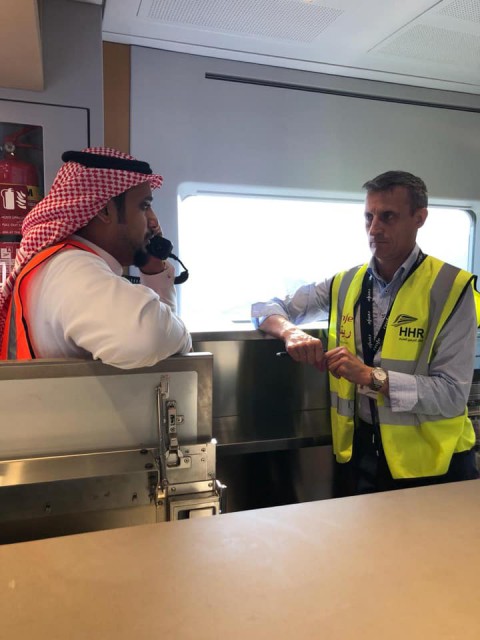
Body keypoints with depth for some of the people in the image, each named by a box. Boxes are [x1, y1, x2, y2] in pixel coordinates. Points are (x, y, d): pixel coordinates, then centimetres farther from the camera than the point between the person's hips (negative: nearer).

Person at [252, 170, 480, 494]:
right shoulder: (345, 284, -1)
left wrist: (371, 376, -27)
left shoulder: (451, 287, -13)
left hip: (431, 459, -3)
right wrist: (291, 332, -16)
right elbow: (267, 306, 6)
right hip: (361, 449, 3)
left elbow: (452, 395, -17)